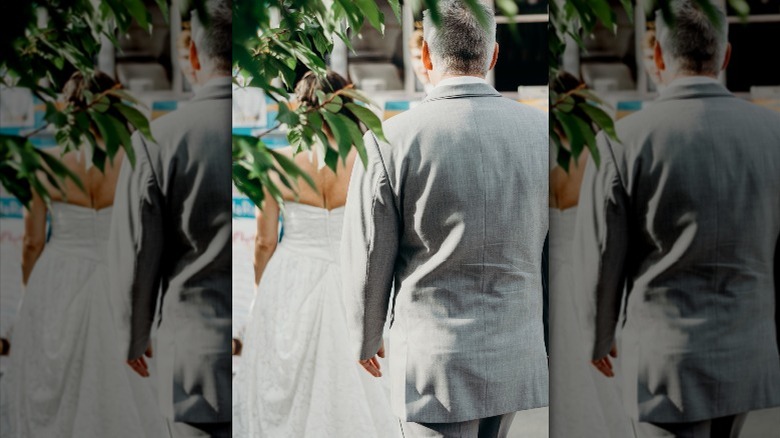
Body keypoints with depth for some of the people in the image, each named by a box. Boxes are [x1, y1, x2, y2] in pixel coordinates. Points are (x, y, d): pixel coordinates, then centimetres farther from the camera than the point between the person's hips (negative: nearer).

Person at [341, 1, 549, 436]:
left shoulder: (391, 141, -15)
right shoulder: (542, 132, -5)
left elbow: (369, 261, -7)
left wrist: (365, 338, 11)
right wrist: (553, 336, 14)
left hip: (437, 359, -4)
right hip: (514, 353, 4)